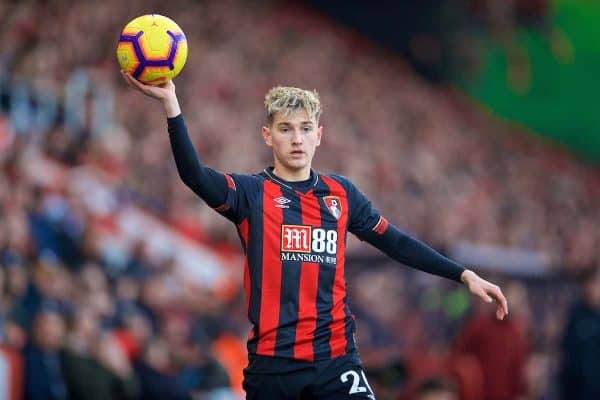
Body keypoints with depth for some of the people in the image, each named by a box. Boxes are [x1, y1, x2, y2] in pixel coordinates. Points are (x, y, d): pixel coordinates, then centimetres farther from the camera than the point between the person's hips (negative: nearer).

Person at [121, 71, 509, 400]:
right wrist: (170, 104, -31)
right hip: (272, 363, -2)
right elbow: (195, 176, -18)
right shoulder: (252, 193, -1)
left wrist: (463, 274, 11)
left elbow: (395, 242, 17)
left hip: (336, 358, 2)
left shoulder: (341, 193, 10)